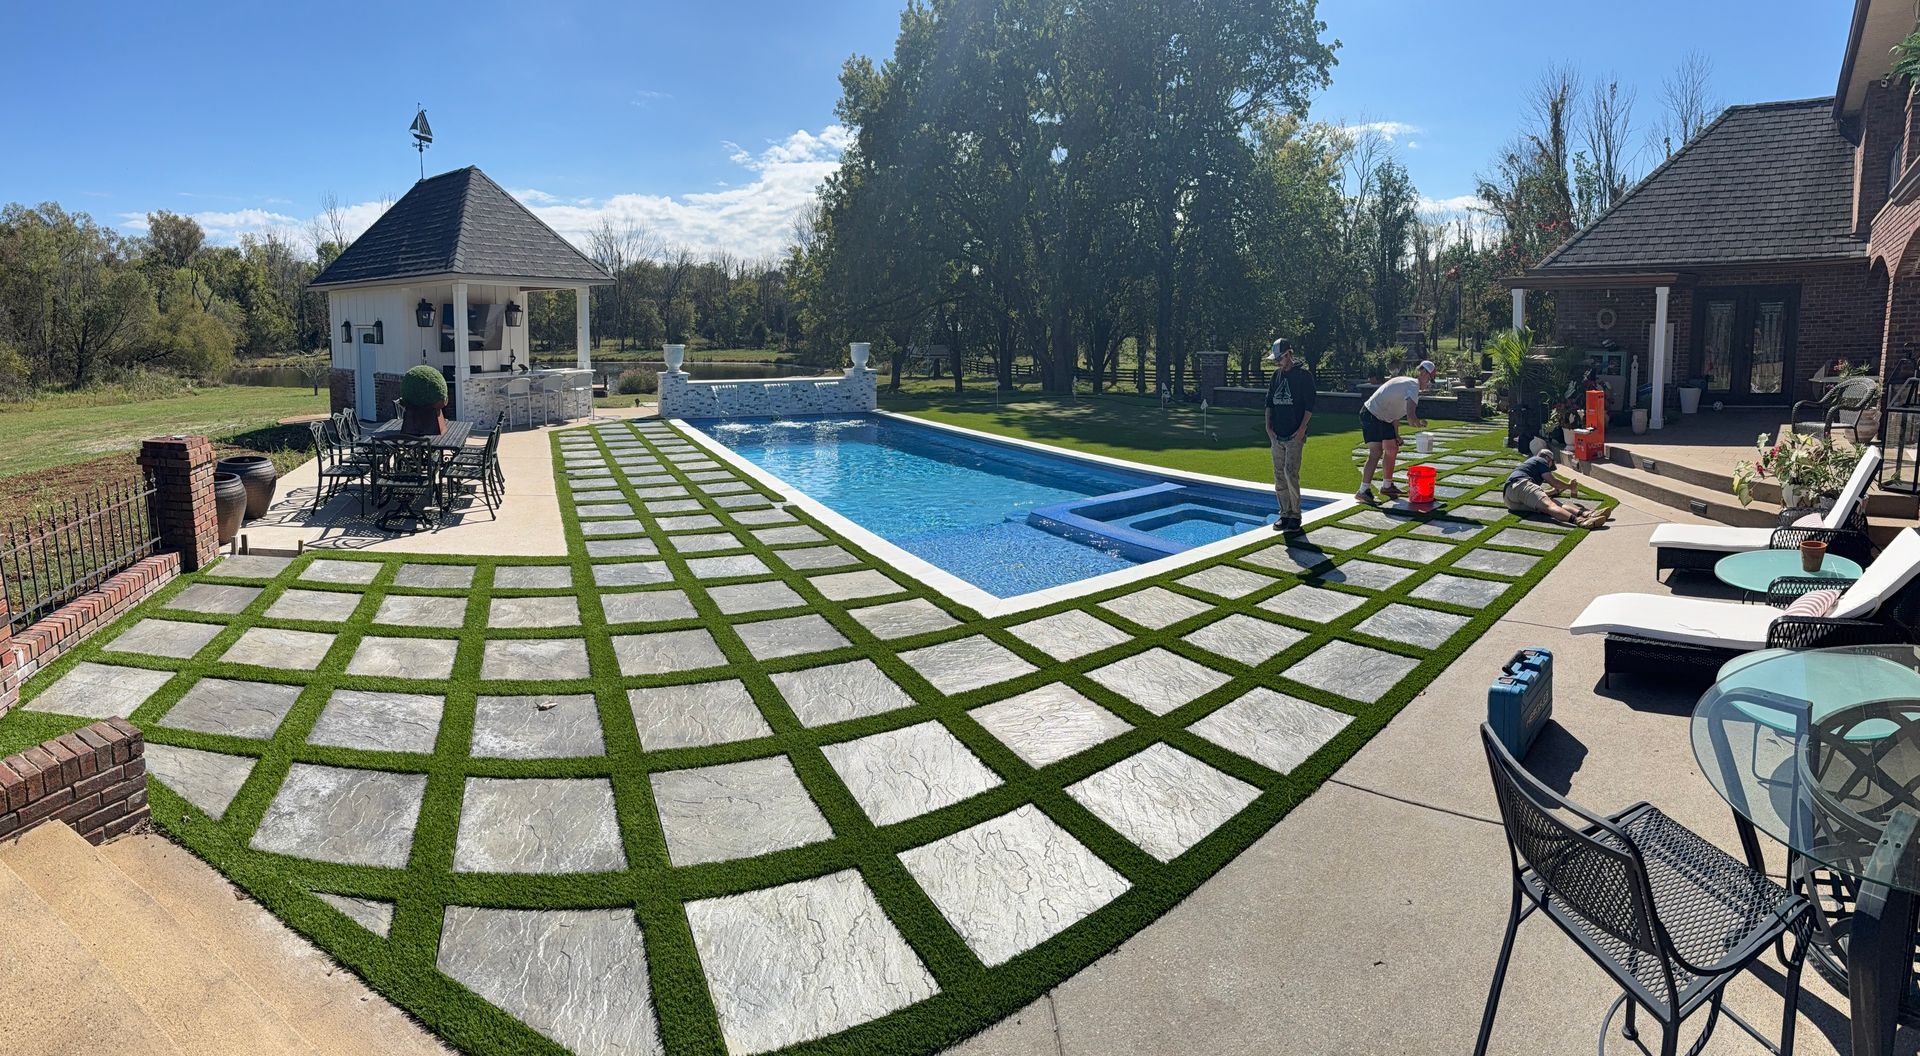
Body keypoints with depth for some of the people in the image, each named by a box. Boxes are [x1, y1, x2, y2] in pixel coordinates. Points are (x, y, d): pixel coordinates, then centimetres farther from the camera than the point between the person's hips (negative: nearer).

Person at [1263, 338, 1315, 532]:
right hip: (1276, 435, 6)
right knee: (1279, 475, 7)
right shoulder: (1276, 375, 13)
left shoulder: (1304, 375, -4)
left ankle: (1295, 515, -2)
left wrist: (1302, 429, -14)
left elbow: (1309, 405, -6)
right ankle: (1285, 514, 16)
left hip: (1295, 436, -6)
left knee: (1290, 473, -12)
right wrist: (1268, 426, 5)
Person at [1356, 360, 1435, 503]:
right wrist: (1421, 424, -7)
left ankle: (1387, 486, 30)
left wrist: (1396, 435, 16)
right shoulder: (1413, 386, -18)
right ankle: (1363, 490, -21)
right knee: (1376, 452, -19)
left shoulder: (1407, 382, 14)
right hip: (1371, 415, -11)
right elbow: (1411, 418, -29)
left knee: (1393, 449, 18)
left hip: (1383, 418, 11)